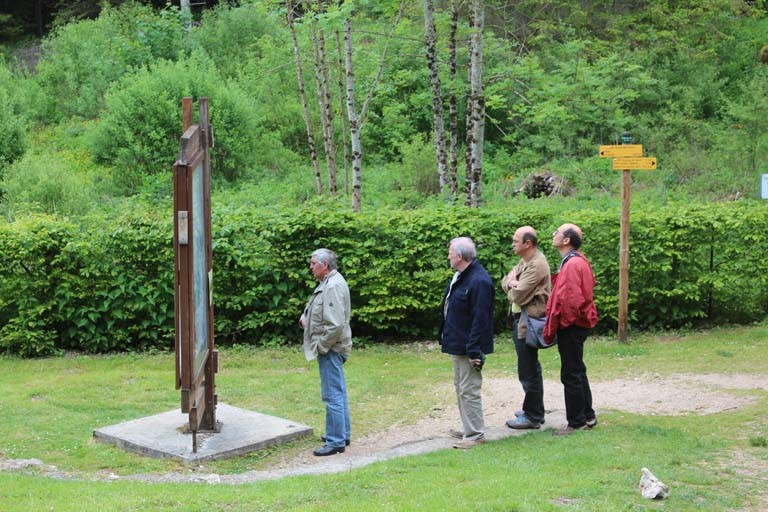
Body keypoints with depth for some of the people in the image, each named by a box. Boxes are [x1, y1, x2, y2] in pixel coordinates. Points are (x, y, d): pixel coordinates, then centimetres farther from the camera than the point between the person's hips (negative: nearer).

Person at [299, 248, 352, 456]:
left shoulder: (333, 287, -21)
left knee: (333, 395, -6)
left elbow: (335, 324, -27)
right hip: (333, 348, 11)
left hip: (331, 349, -11)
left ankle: (336, 441, -2)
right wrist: (306, 317, 10)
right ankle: (342, 434, 29)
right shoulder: (328, 283, 13)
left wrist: (321, 346, -17)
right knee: (338, 393, 18)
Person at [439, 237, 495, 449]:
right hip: (457, 344, 11)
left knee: (469, 390, -5)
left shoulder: (479, 281, -23)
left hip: (468, 346, -11)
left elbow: (480, 319, -25)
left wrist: (474, 350, -26)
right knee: (460, 387, 19)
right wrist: (446, 337, 18)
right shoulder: (460, 277, 10)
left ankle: (476, 434, 4)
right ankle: (469, 429, 29)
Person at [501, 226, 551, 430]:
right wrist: (513, 284, -8)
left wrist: (512, 285, -1)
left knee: (528, 371, -4)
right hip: (521, 320, 10)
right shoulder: (525, 261, 12)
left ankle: (533, 417, 4)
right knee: (531, 369, 19)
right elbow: (505, 283, 14)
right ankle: (535, 410, 29)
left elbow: (518, 295, -22)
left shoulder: (537, 265, -19)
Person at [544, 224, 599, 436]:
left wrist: (550, 329, -16)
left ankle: (576, 422, 5)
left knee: (571, 375, -2)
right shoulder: (579, 261, 11)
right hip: (580, 323, 10)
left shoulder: (571, 265, -21)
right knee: (577, 372, 18)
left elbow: (567, 301, -24)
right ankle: (588, 416, 28)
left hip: (570, 327, -10)